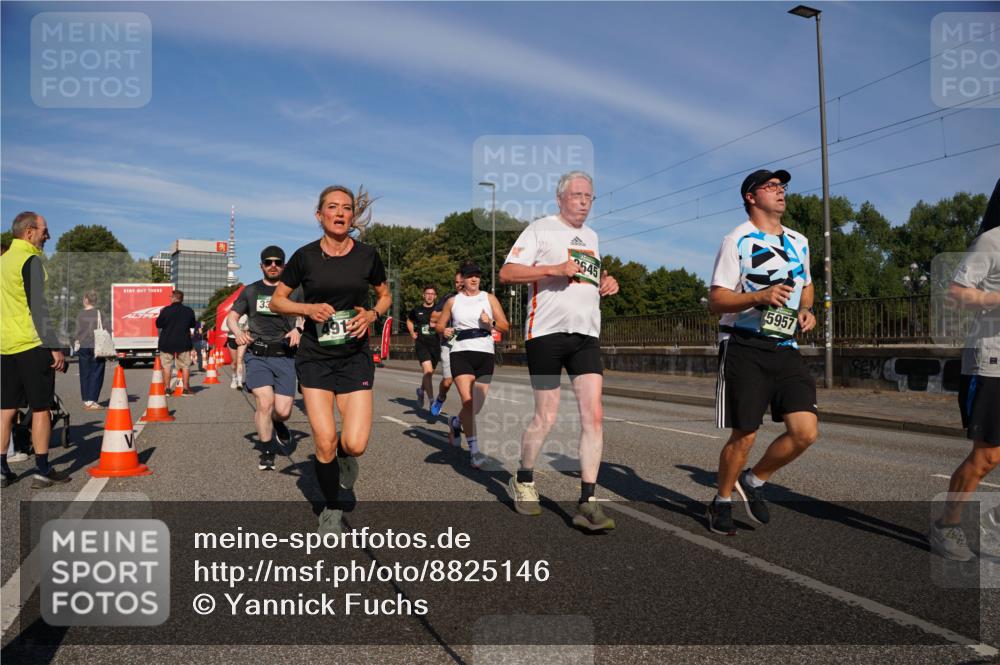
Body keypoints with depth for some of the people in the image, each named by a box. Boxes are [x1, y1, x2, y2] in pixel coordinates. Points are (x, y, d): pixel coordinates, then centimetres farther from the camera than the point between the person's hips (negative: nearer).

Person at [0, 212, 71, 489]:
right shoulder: (30, 260, -10)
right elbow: (38, 307, -17)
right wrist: (54, 347, -16)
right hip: (32, 345, -8)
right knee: (41, 408, 0)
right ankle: (42, 471, 4)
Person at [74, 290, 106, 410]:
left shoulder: (80, 314, 2)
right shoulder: (98, 313, -2)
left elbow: (78, 331, 4)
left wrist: (78, 343, 16)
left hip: (83, 346, 2)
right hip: (96, 346, -2)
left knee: (85, 374, 10)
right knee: (96, 374, 0)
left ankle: (86, 401, 14)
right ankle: (91, 401, -7)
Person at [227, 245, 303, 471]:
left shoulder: (293, 291, 12)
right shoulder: (251, 291, 14)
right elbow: (231, 317, 14)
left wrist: (298, 329, -14)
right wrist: (237, 332, -7)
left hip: (285, 357, 0)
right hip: (258, 356, 0)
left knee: (283, 410, -6)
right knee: (264, 402, -17)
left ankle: (277, 423, 33)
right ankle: (266, 453, 1)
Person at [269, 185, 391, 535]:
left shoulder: (367, 255, 0)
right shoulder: (305, 256, -2)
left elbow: (385, 296, 14)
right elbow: (277, 301, 6)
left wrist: (372, 314, -7)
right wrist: (309, 308, -13)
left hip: (355, 357, 1)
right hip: (314, 358, 0)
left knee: (355, 445, -11)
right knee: (325, 443, -7)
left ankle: (344, 454, 28)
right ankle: (332, 509, 19)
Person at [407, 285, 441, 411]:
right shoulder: (417, 310, 7)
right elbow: (409, 321, 26)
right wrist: (412, 333, 11)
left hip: (435, 344, 2)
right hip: (421, 344, -2)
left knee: (430, 373, 14)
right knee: (428, 370, -21)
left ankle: (421, 390, 44)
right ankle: (431, 400, -19)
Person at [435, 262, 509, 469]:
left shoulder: (489, 298, 9)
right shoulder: (453, 301, 10)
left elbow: (505, 327, 7)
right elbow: (440, 325, 20)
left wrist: (491, 323, -13)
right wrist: (445, 331, -2)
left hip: (485, 354, 2)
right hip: (461, 353, -2)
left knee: (478, 405, 6)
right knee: (467, 401, -18)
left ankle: (456, 422, 40)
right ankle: (474, 451, -12)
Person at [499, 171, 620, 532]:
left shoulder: (591, 236, 22)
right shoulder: (541, 228, 1)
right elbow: (507, 273, -8)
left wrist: (606, 281, 12)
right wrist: (555, 269, -18)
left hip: (587, 334, 6)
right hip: (547, 332, -6)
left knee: (593, 414, -6)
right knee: (546, 417, 2)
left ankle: (587, 503, -1)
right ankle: (523, 480, 27)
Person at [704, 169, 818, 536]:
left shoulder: (799, 241, 15)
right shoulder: (737, 240, -4)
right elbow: (716, 300, -8)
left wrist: (806, 310, 6)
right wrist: (759, 296, -23)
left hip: (785, 348, 6)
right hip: (744, 348, -5)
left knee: (805, 431, -7)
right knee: (744, 436, -2)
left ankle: (754, 482, 19)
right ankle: (722, 502, 22)